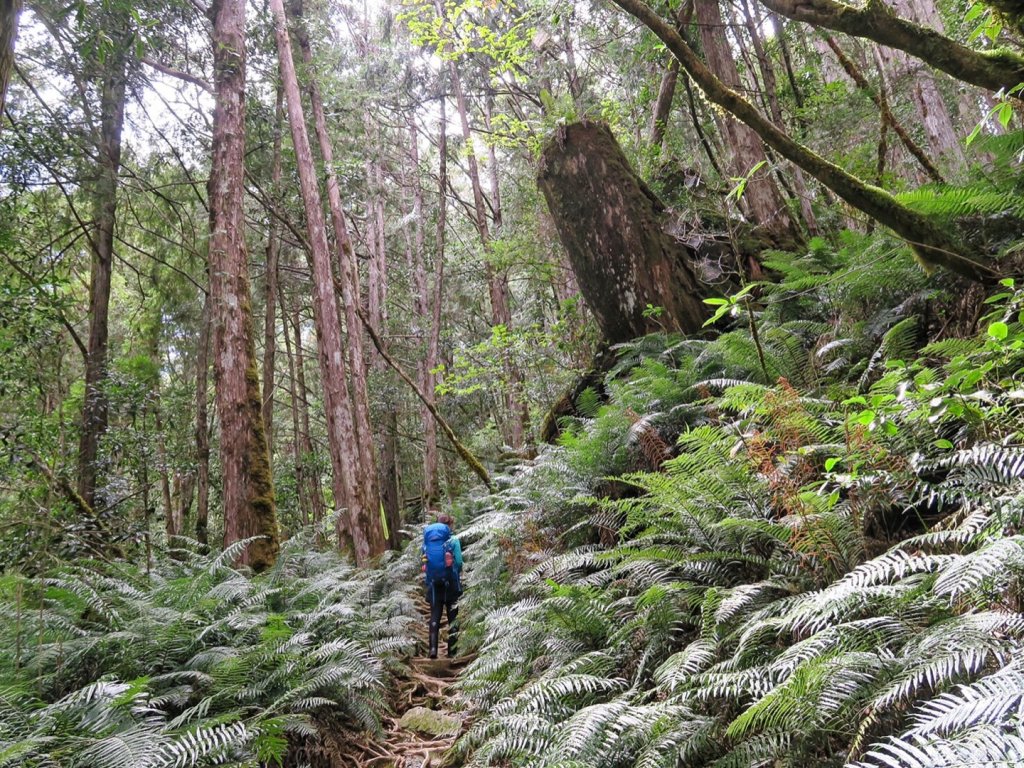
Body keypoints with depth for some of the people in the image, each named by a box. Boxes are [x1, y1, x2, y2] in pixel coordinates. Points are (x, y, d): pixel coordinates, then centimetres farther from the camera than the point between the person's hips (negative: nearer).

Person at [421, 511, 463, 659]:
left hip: (432, 583, 2)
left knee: (435, 615, 8)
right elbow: (458, 562, -10)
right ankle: (452, 650, 10)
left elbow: (424, 563, 3)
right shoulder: (453, 540, -6)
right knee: (453, 615, 9)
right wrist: (460, 580, 7)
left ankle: (433, 649, -3)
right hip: (450, 582, -2)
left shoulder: (427, 540, 3)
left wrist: (427, 582, 13)